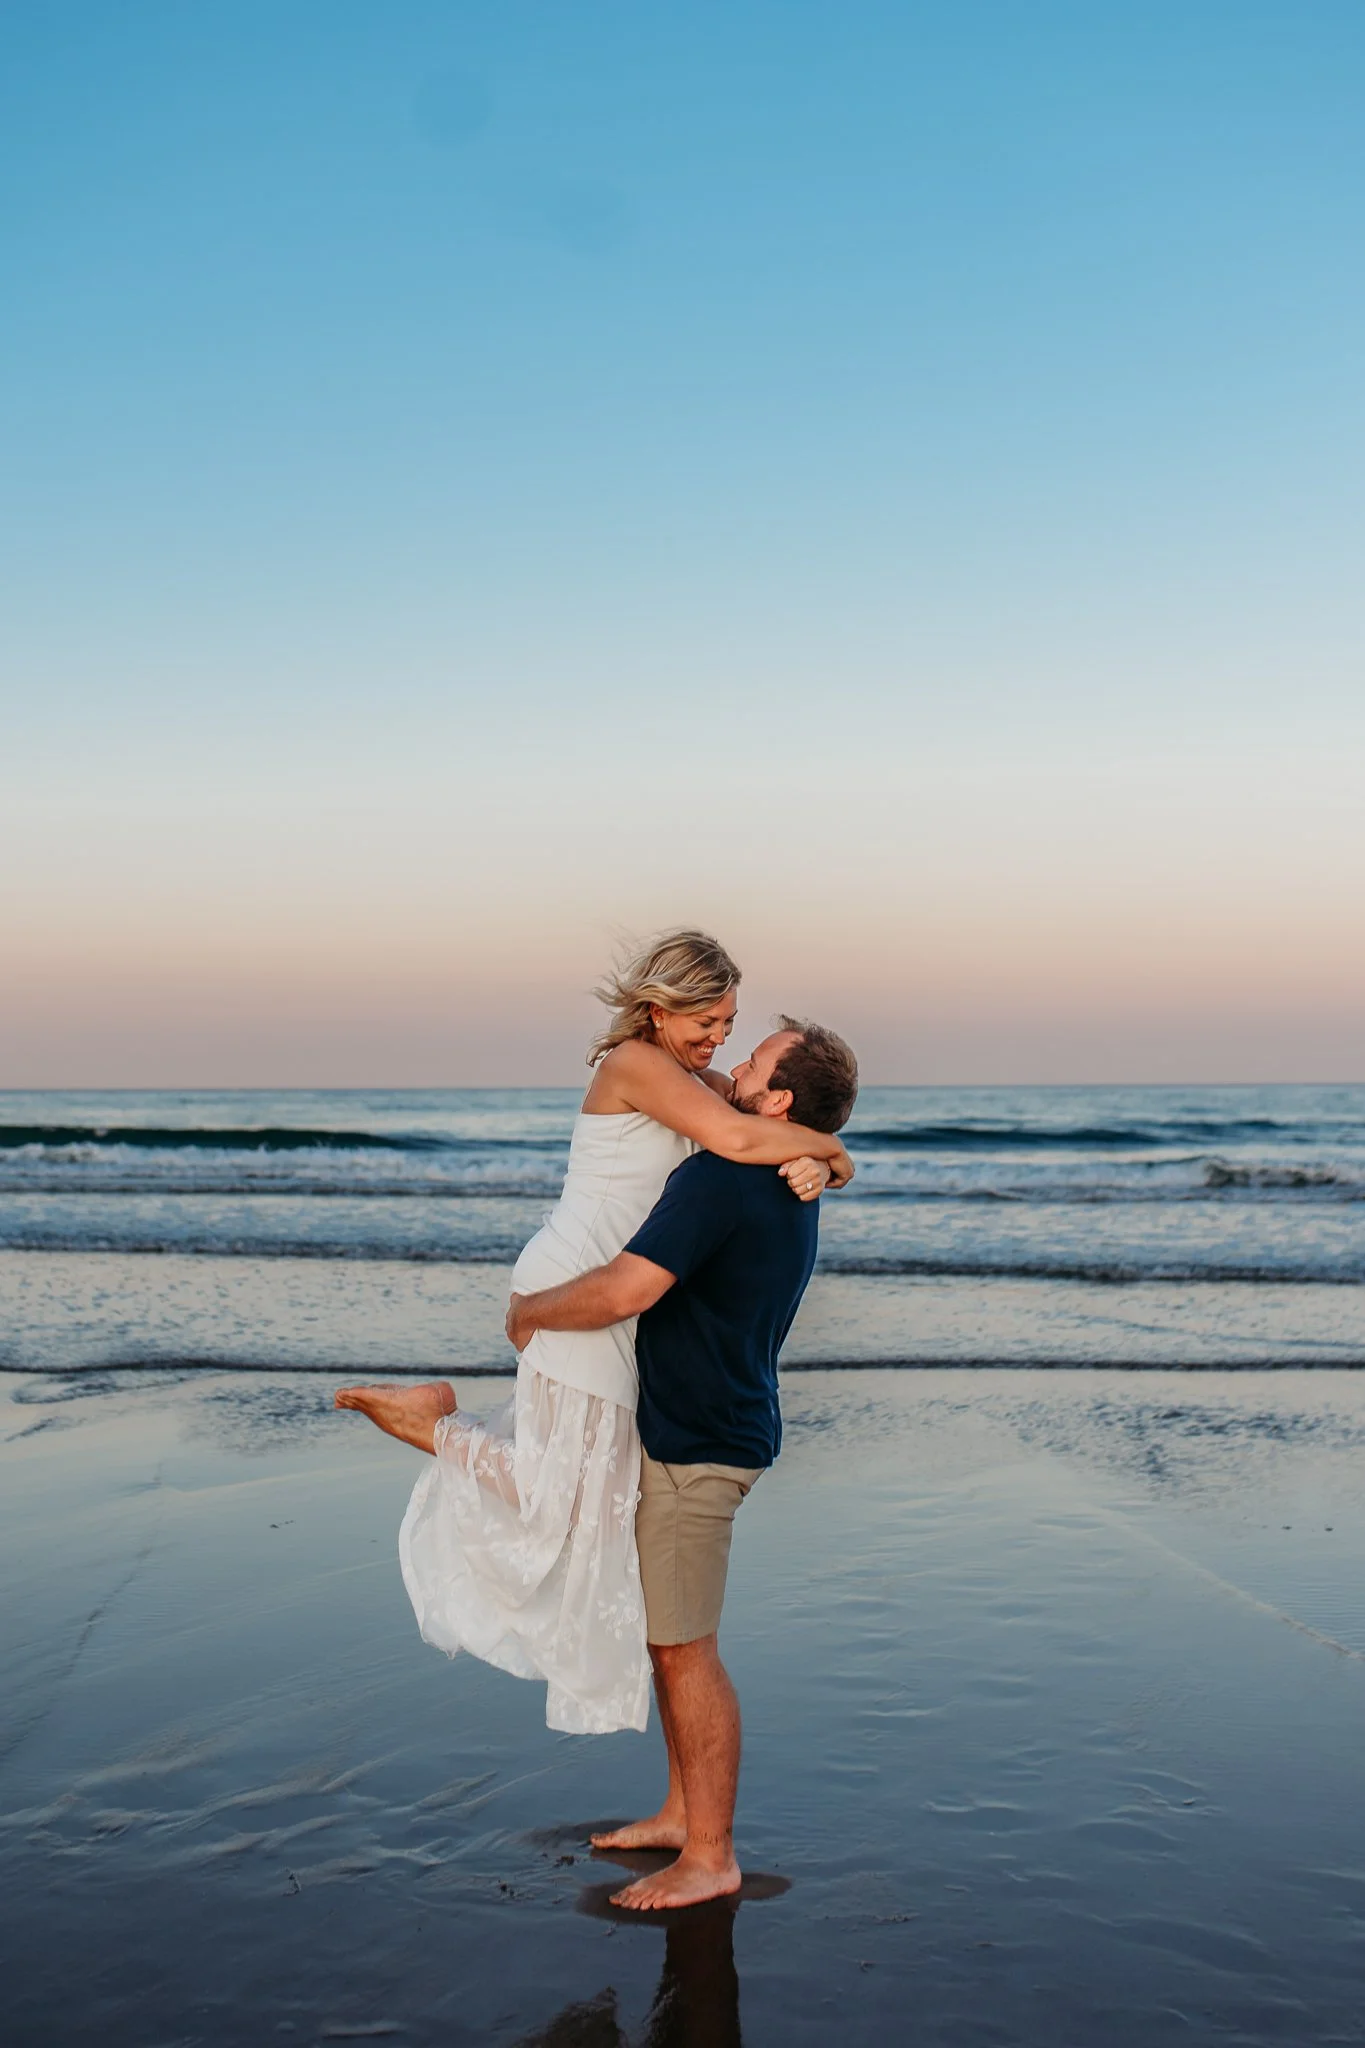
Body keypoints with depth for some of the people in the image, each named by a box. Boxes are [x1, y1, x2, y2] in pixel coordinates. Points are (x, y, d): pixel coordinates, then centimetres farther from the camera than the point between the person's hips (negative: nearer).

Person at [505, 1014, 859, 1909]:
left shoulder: (720, 1179, -22)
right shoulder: (791, 1194, 10)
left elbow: (626, 1290, -29)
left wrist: (527, 1309, -13)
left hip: (696, 1448, -10)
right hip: (689, 1433, 10)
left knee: (684, 1650, 0)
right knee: (667, 1637, 19)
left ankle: (711, 1856, 11)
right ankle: (684, 1812, 31)